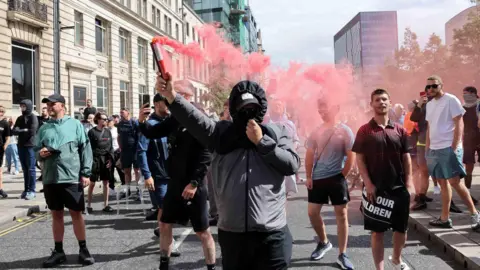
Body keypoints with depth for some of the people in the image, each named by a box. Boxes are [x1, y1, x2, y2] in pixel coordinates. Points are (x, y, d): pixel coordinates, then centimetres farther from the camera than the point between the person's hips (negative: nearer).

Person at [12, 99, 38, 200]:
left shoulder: (33, 117, -5)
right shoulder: (20, 118, 14)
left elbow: (32, 132, -16)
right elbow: (14, 131, 6)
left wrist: (20, 131, -5)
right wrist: (24, 130, -12)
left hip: (30, 146, -6)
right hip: (21, 146, 6)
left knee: (31, 169, -3)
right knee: (25, 169, 10)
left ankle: (31, 191, 0)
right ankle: (26, 189, 16)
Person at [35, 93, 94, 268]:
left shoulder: (74, 124, 2)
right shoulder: (44, 128, 13)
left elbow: (85, 149, -1)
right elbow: (37, 149, 17)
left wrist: (85, 173, -7)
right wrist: (40, 153, -8)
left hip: (71, 177, -4)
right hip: (50, 178, 4)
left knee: (76, 213, 2)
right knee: (56, 214, 12)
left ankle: (83, 250, 13)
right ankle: (58, 251, 21)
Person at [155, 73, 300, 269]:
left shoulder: (277, 133, 6)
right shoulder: (222, 132, 5)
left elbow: (292, 165, -4)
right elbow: (197, 120, -12)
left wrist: (261, 141, -9)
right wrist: (171, 96, -28)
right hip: (231, 233, 2)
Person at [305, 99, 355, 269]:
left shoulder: (344, 131, -6)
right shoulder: (316, 131, 4)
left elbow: (351, 156, -6)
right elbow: (309, 156, 7)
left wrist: (342, 176, -8)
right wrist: (308, 177, 0)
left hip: (337, 178, -4)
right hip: (317, 178, 4)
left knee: (341, 214, 1)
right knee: (312, 213, 6)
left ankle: (342, 255, 9)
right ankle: (324, 242, 30)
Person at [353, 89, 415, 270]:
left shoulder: (399, 130, 4)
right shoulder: (364, 131, -4)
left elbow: (406, 158, 7)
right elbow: (360, 159, -5)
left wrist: (409, 183, 0)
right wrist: (368, 184, -12)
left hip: (399, 187, 3)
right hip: (375, 188, -3)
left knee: (401, 228, 14)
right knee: (377, 231, 4)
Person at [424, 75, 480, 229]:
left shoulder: (451, 100, -7)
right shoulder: (429, 104, 14)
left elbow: (459, 125, -10)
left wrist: (454, 147, -17)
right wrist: (427, 149, 13)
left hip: (449, 147, -7)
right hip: (434, 149, 7)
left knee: (454, 182, -10)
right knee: (443, 183, 8)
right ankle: (444, 218, 12)